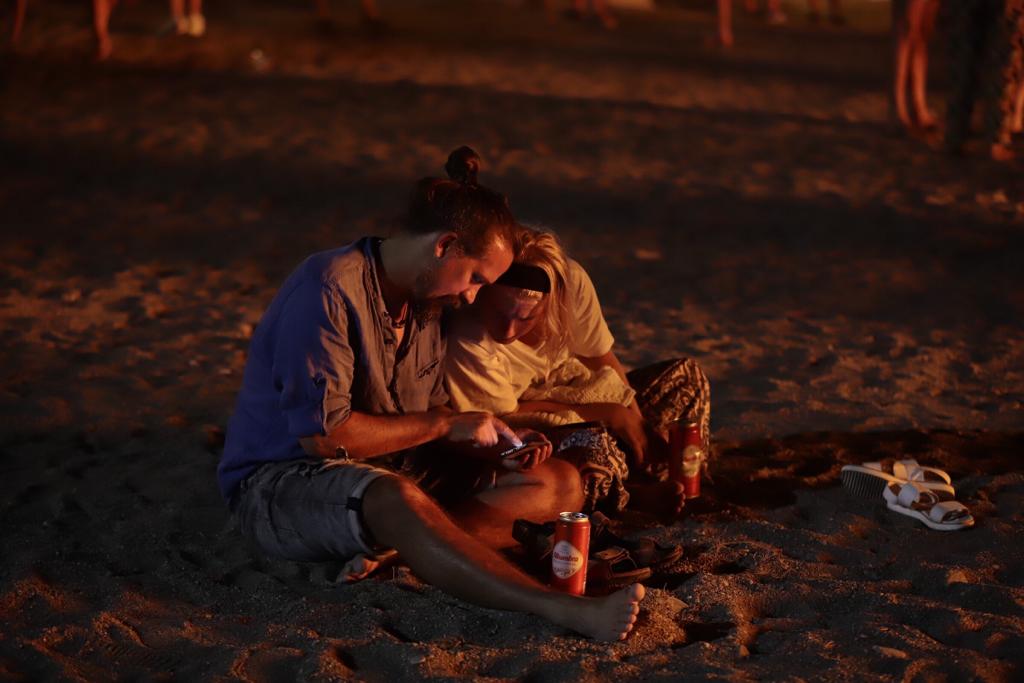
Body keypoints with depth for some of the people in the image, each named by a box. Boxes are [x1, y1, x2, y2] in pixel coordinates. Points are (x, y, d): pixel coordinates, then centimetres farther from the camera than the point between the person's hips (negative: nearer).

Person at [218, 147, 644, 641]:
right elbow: (322, 433, -24)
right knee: (395, 498, -43)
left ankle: (387, 551, -28)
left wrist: (489, 445, -5)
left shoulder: (424, 304, 9)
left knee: (557, 481, -5)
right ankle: (564, 610, -49)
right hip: (277, 484, -9)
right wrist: (443, 424, -17)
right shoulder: (328, 289, -19)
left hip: (385, 473, 9)